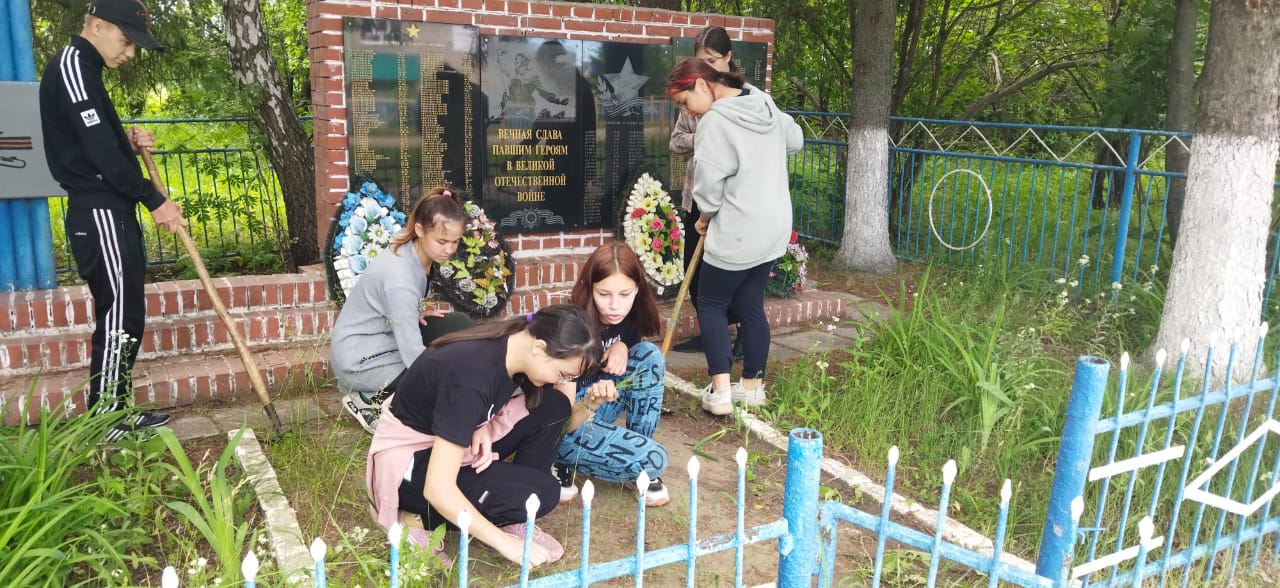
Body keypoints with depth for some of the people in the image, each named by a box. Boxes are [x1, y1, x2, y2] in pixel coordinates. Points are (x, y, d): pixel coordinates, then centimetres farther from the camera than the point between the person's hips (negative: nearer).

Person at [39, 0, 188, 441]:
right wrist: (154, 200, -15)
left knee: (126, 316, 13)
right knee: (119, 318, -7)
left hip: (109, 211, 10)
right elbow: (97, 148, -19)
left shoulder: (84, 69, 19)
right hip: (99, 213, -10)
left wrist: (130, 143, 6)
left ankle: (117, 413, 21)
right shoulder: (72, 65, -12)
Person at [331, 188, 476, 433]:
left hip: (389, 339, 9)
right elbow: (414, 354, -32)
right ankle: (370, 401, -1)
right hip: (361, 361, -9)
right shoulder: (399, 278, -31)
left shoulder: (413, 252, -6)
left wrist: (416, 313, -8)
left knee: (460, 325, -5)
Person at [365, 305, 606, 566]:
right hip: (409, 459, -8)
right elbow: (438, 488, -34)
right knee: (538, 492, -22)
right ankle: (422, 518, -5)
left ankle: (511, 518, -2)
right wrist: (504, 541, -27)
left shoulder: (513, 346, -11)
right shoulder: (472, 379, -35)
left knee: (553, 406, -10)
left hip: (455, 440, 8)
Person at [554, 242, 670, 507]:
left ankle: (641, 467, -4)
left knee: (650, 355, -14)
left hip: (592, 408, 7)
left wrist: (621, 346, -12)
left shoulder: (629, 315, -10)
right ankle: (561, 462, -2)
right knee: (654, 459, -22)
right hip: (560, 425, -7)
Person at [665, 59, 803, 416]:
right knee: (751, 306, 16)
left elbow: (709, 185, -14)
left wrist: (704, 218, 4)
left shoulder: (714, 121, -17)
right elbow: (796, 140, 24)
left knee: (711, 304, 6)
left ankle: (720, 390, 2)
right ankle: (753, 386, 23)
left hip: (738, 233, -8)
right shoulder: (766, 105, 8)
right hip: (774, 227, 8)